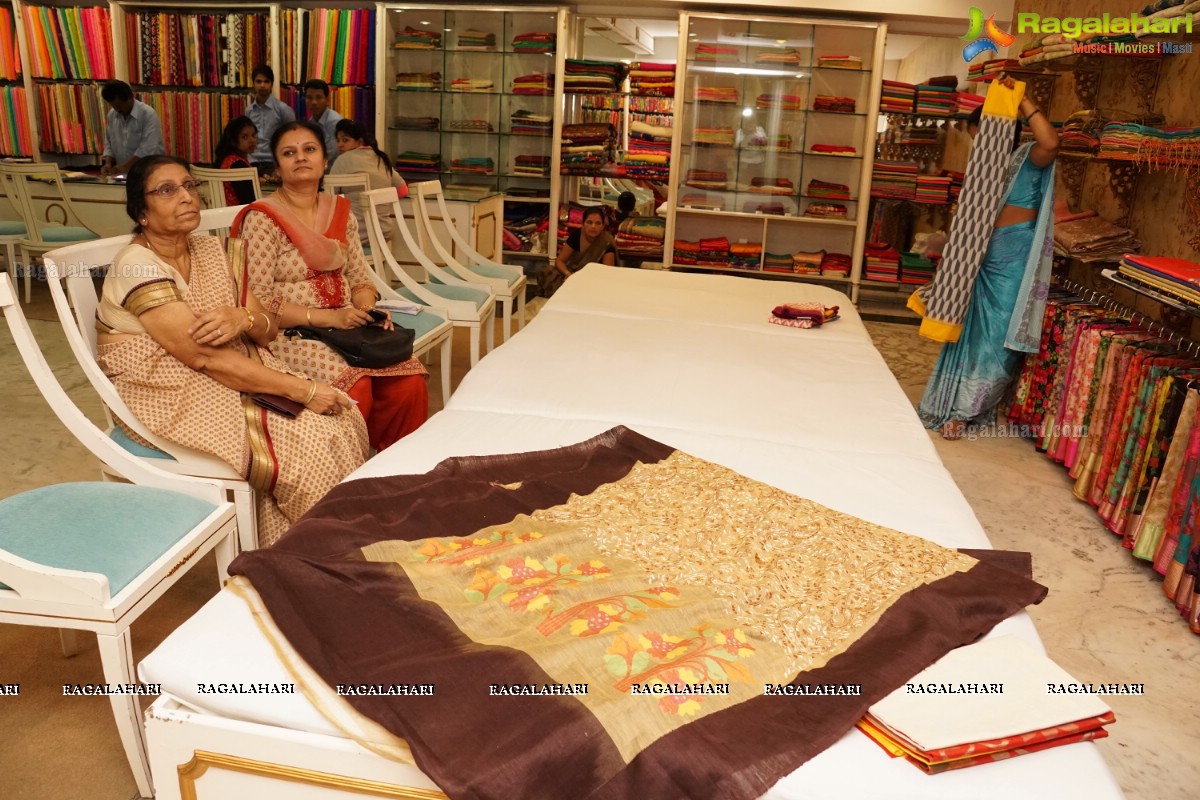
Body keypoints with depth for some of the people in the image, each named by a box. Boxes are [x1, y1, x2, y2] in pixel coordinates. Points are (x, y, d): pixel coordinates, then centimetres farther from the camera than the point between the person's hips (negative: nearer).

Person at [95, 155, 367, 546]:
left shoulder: (210, 250, 7)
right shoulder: (138, 266, -16)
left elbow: (268, 331, 7)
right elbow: (206, 357, -22)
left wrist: (245, 319, -19)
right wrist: (303, 390, -24)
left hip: (234, 373, 7)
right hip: (171, 399, -7)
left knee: (344, 422, -13)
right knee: (309, 448, -24)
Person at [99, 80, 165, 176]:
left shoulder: (148, 114, -10)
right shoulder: (111, 116, 10)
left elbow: (148, 149, -18)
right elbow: (109, 144, 16)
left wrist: (125, 166, -24)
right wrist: (108, 164, -3)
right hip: (122, 174, 5)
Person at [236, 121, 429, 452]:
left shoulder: (341, 211, 13)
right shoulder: (262, 218, -5)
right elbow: (259, 302, -11)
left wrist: (368, 311, -7)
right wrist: (328, 318, -19)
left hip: (346, 325, 5)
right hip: (290, 335, -5)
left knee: (409, 383, -20)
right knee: (355, 388, -31)